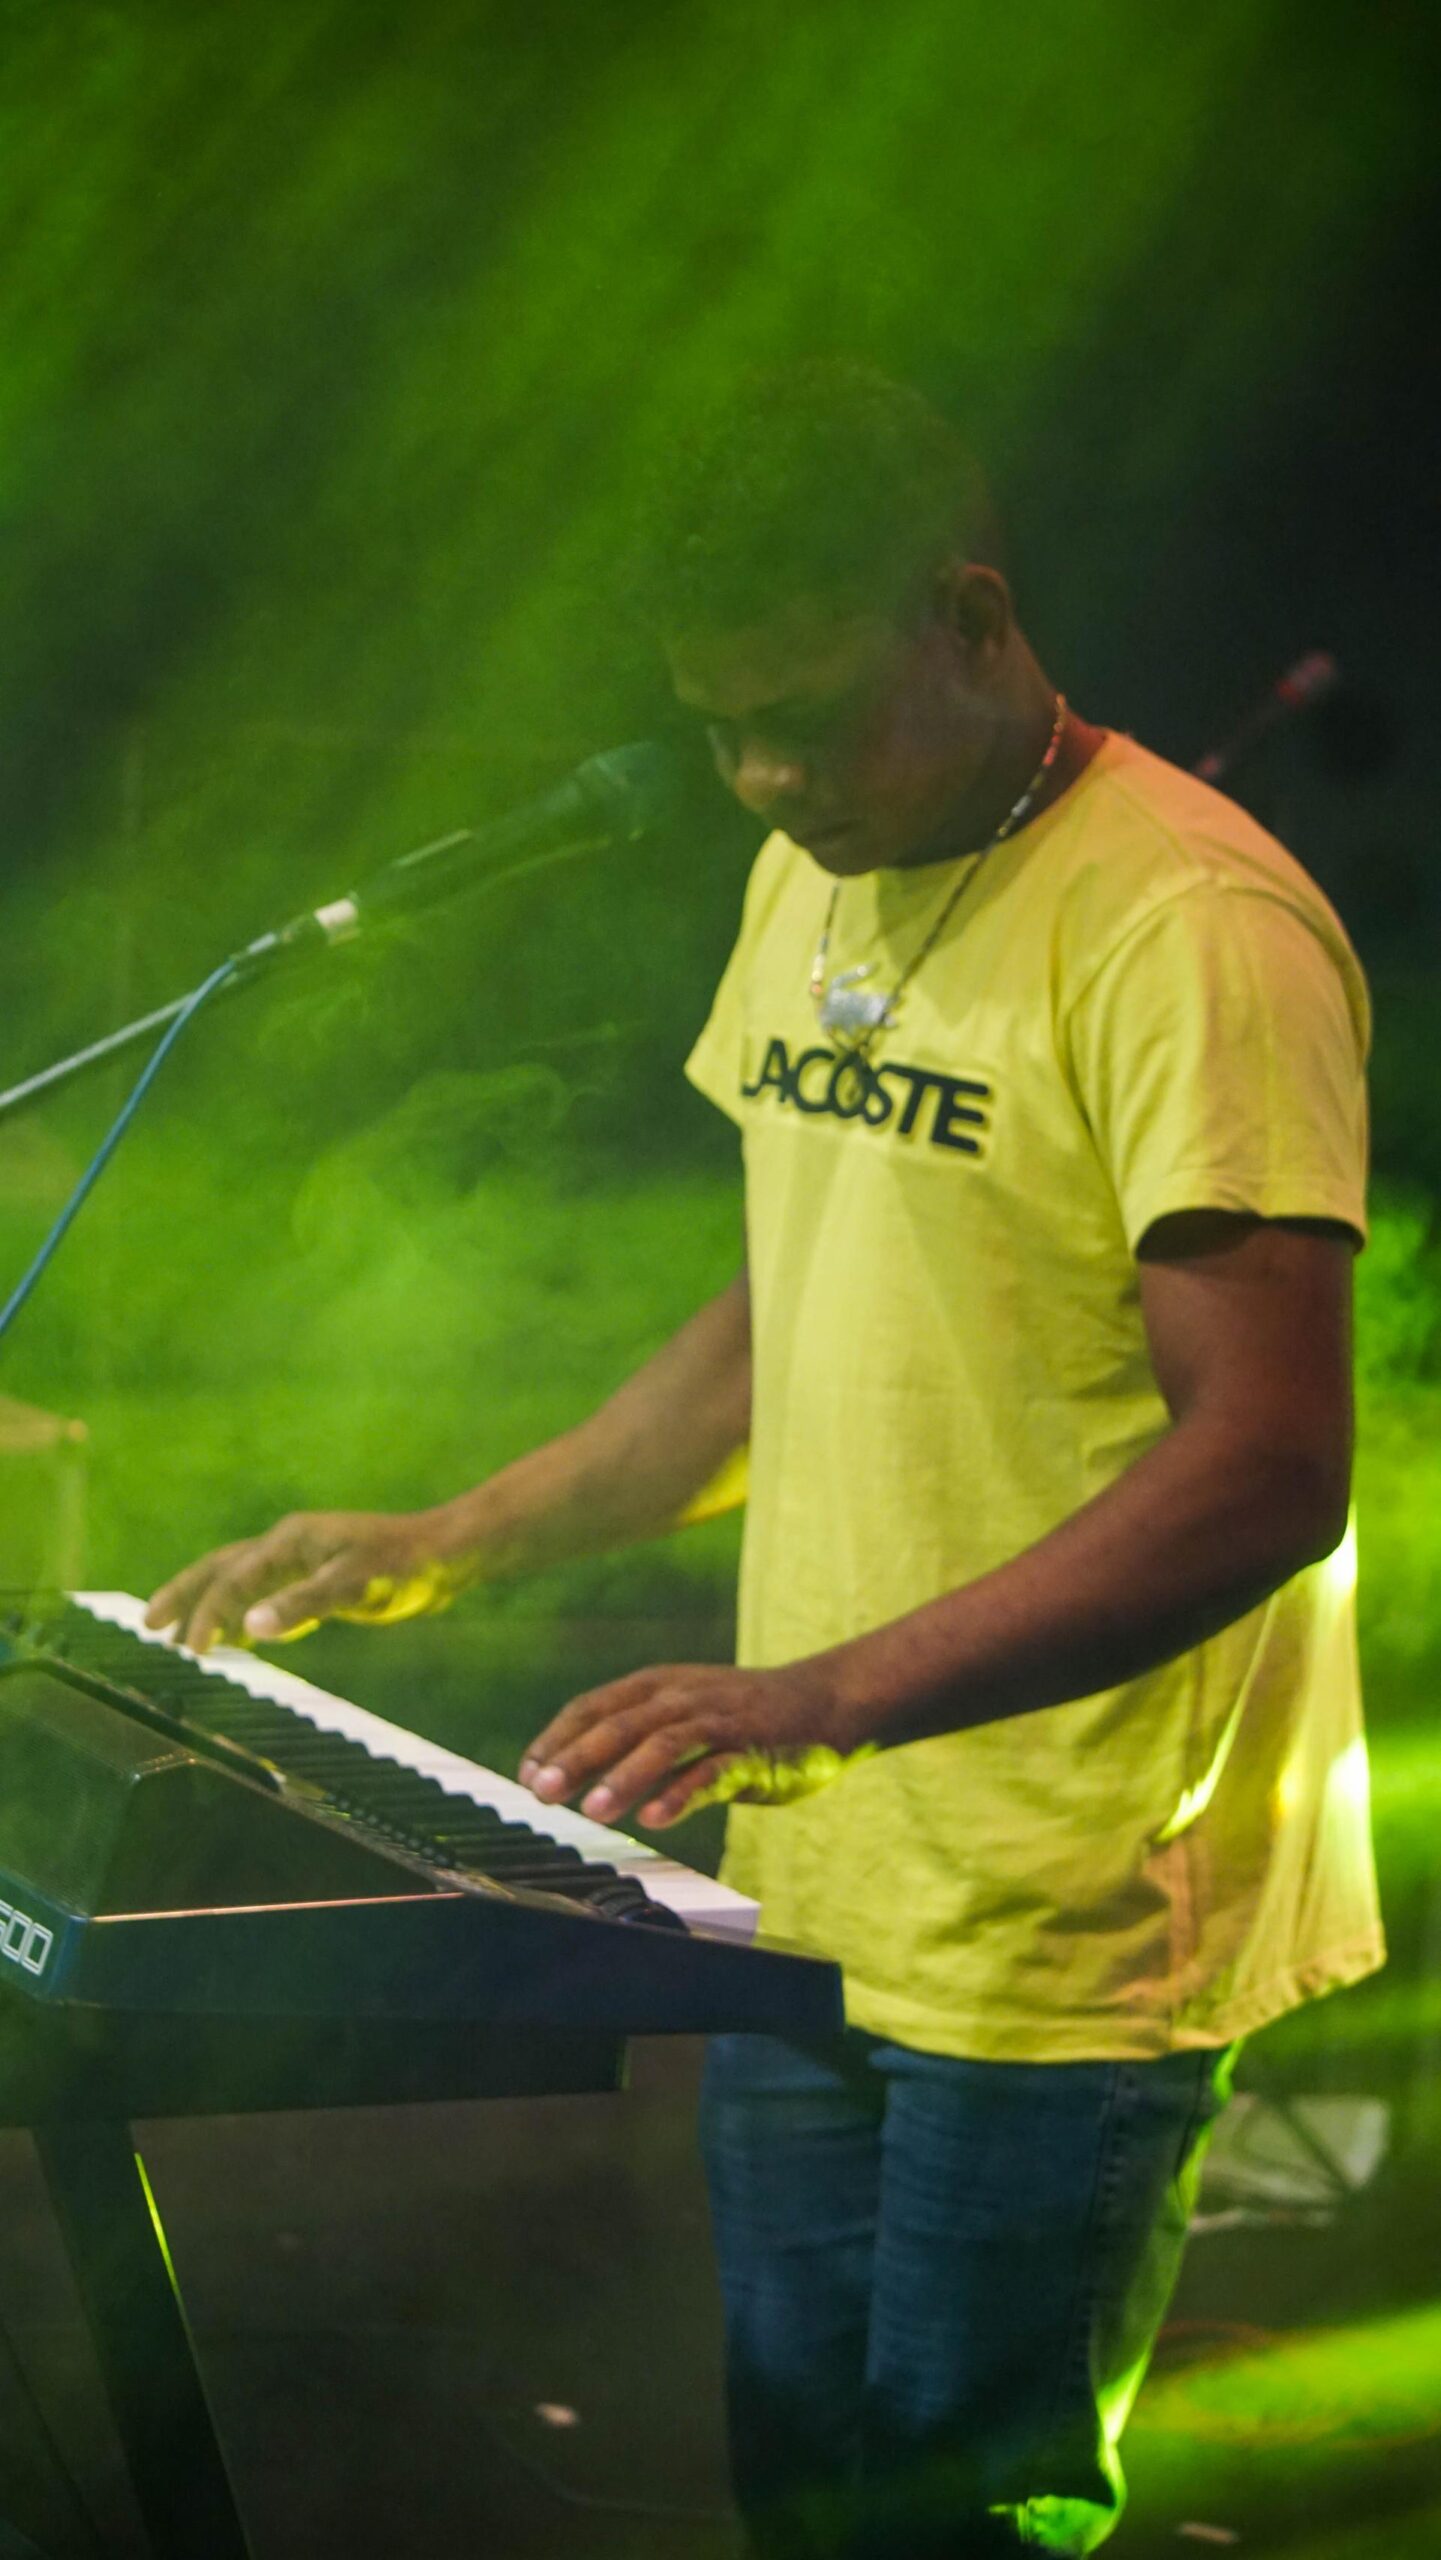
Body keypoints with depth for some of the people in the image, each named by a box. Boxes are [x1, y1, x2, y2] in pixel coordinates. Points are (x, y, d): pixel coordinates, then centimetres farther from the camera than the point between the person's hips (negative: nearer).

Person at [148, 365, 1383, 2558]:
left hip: (1068, 1942, -8)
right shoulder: (817, 881, 12)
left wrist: (825, 1695, -28)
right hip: (811, 1892, 8)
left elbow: (1269, 1469, -23)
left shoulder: (1190, 930, -16)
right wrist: (450, 1549, 14)